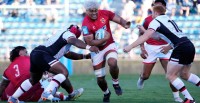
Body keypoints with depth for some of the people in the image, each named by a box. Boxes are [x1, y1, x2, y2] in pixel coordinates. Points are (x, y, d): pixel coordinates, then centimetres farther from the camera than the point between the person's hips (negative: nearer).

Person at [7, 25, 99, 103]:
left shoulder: (62, 33, 29)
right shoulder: (69, 34, 1)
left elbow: (68, 54, 38)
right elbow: (75, 41, -24)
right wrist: (88, 47, -38)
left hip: (35, 53, 10)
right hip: (42, 55, -10)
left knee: (33, 80, 28)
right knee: (64, 72, -18)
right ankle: (46, 94, -31)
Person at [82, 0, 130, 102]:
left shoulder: (104, 13, -13)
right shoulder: (86, 24, -23)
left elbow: (119, 19, -6)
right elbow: (90, 42, -24)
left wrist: (125, 24, -28)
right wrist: (105, 39, -29)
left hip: (109, 45, 1)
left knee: (112, 63, -31)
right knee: (100, 78, 3)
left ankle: (115, 82, -1)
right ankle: (106, 93, 36)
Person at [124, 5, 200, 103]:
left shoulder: (156, 21, -1)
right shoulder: (169, 20, 24)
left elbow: (145, 37, -14)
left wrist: (130, 46, -16)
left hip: (181, 49, -8)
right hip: (190, 46, 8)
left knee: (170, 75, 1)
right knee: (184, 74, 23)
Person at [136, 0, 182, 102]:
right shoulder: (148, 20, -6)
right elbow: (141, 34, 6)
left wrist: (169, 47, -16)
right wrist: (142, 48, -3)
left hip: (164, 48, 0)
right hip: (150, 48, 0)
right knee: (145, 75, 8)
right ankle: (141, 78, 47)